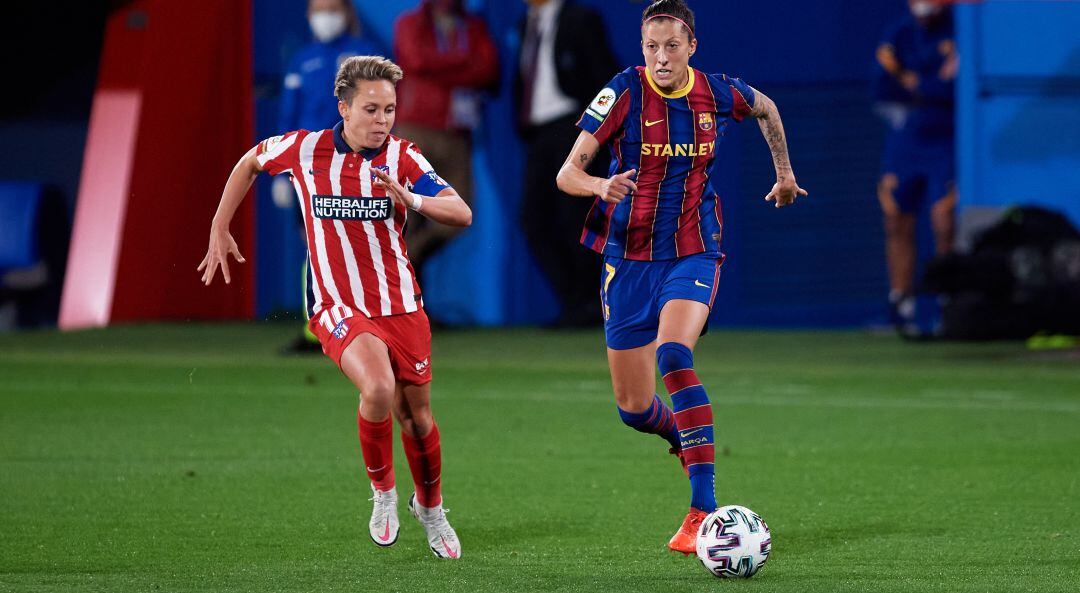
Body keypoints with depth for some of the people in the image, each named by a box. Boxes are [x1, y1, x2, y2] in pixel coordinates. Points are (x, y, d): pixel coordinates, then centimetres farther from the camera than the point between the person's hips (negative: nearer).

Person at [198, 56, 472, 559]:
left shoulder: (402, 156, -7)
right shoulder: (304, 149, -7)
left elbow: (462, 214, -16)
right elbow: (250, 163, 14)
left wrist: (412, 200, -34)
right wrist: (219, 230, 13)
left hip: (400, 305, 2)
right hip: (338, 306, -2)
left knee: (416, 416, 10)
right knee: (378, 388, -29)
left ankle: (430, 509, 40)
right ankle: (383, 493, -3)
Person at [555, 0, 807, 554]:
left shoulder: (718, 93, -3)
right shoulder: (625, 92, -10)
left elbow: (767, 109, 22)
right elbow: (568, 172, -13)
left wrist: (784, 173, 30)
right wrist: (601, 185, -34)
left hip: (693, 253, -1)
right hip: (629, 258, 1)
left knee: (673, 356, -30)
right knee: (633, 408, 4)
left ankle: (704, 509, -31)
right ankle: (684, 435, 42)